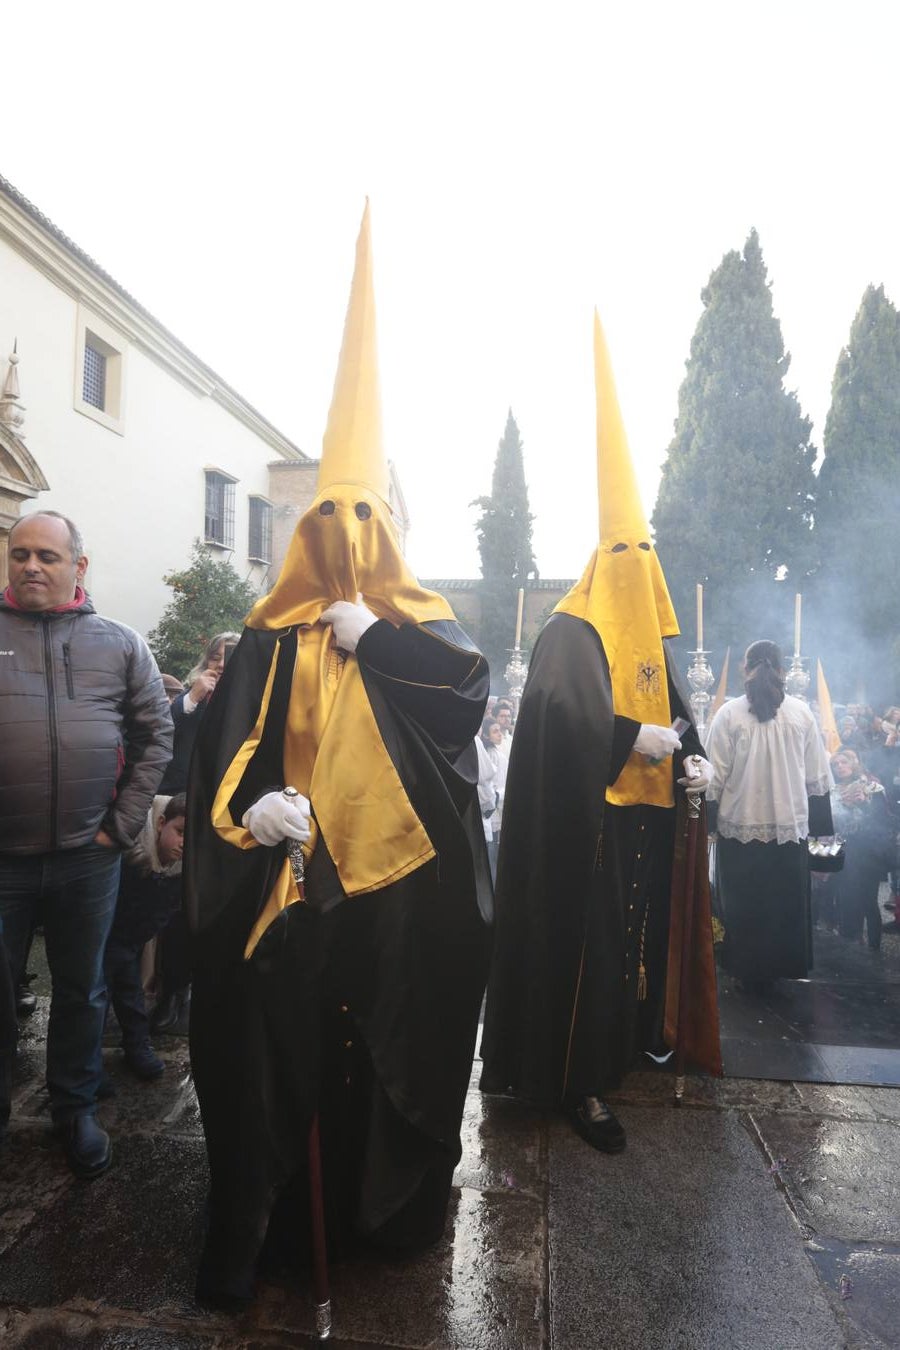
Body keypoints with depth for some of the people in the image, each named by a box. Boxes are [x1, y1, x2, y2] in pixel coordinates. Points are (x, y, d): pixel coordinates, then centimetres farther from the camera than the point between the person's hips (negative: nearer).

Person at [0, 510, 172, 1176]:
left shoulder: (120, 644, 2)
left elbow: (157, 734, 3)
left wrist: (124, 823, -3)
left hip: (89, 855, 1)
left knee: (82, 992, 17)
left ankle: (76, 1109, 38)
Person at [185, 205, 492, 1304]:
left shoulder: (421, 625, 6)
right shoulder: (271, 638, 4)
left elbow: (472, 688, -12)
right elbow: (227, 742, -3)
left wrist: (372, 636, -12)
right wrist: (251, 803, -22)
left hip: (403, 882, 1)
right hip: (289, 877, -1)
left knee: (400, 1037, 12)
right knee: (275, 1040, 6)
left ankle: (395, 1203, 34)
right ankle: (252, 1224, 26)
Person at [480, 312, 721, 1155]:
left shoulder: (648, 639, 13)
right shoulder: (570, 635, -11)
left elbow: (674, 716, 15)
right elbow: (563, 714, -25)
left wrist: (690, 758, -3)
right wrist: (637, 741, -22)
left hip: (645, 825, 8)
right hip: (586, 829, -8)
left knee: (637, 935, 16)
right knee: (587, 947, -2)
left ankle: (629, 1044, 36)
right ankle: (578, 1086, 12)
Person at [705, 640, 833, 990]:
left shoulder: (729, 713, -8)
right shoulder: (801, 713, 0)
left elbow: (715, 775, -8)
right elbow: (817, 777, 4)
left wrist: (707, 820, 1)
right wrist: (820, 824, 13)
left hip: (740, 824, -2)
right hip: (790, 824, 2)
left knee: (744, 903, 11)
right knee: (786, 902, 16)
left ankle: (749, 970, 22)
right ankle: (781, 966, 28)